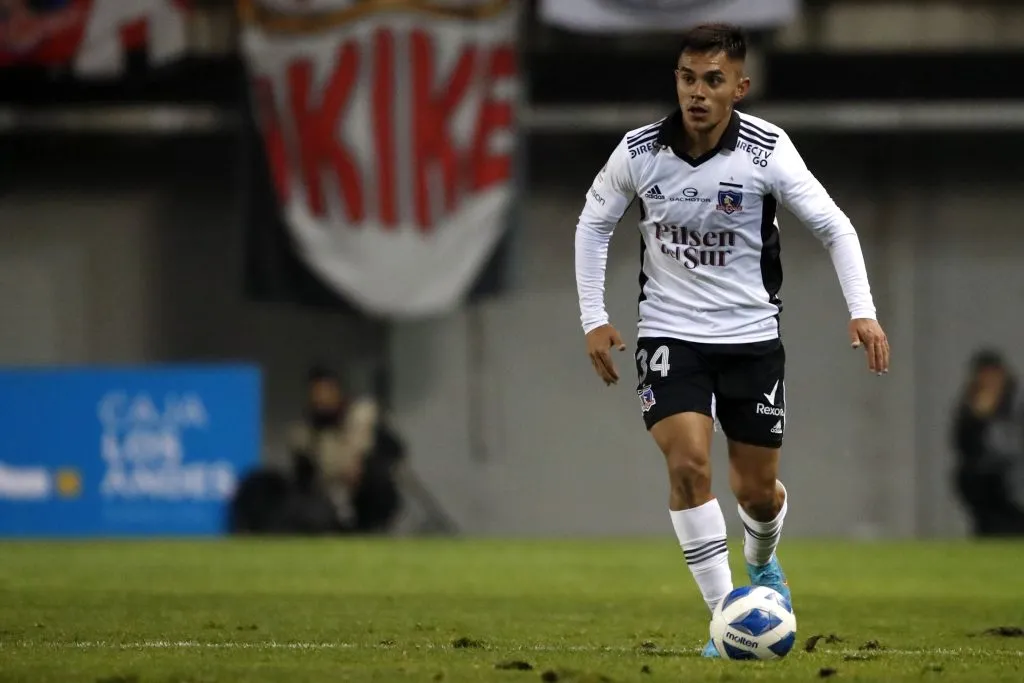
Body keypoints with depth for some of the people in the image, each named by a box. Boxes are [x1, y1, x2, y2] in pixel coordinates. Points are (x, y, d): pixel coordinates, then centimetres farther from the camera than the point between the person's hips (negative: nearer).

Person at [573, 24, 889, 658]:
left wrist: (863, 311, -21)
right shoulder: (639, 151, -10)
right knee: (689, 462, -22)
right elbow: (594, 223, 7)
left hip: (752, 336, 0)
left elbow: (834, 226, -9)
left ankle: (762, 562, 45)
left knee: (758, 490, 8)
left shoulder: (767, 149, -14)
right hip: (670, 334, 0)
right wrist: (594, 317, 2)